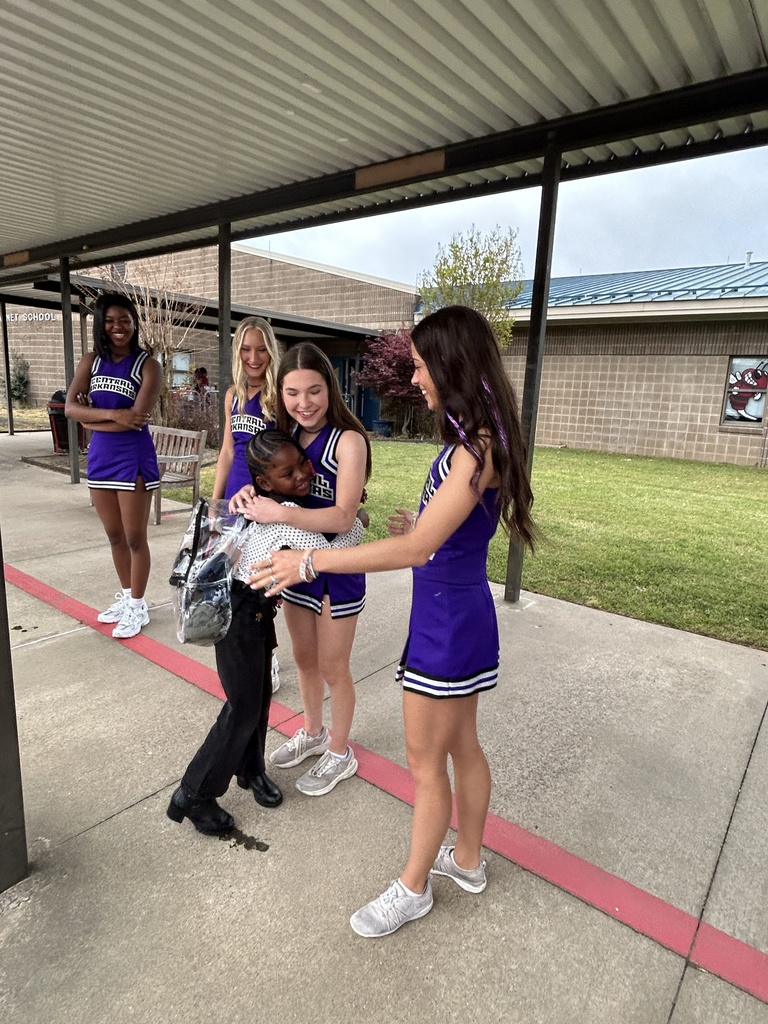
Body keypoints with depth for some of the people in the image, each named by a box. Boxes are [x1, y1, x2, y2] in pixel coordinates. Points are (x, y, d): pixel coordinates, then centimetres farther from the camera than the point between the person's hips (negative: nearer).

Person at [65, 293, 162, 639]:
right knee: (115, 536, 17)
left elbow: (138, 418, -19)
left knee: (135, 537, 5)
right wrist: (112, 415, -18)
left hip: (134, 459, -5)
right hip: (99, 458, 6)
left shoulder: (147, 364, -9)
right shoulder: (91, 362, 6)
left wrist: (92, 417, -8)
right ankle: (125, 596, 34)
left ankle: (137, 607, 19)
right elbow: (70, 407, -4)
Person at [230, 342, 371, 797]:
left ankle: (340, 754, 33)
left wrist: (277, 513, -35)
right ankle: (313, 733, 45)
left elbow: (343, 517, -28)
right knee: (304, 659, 21)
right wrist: (250, 494, -11)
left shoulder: (348, 440, -20)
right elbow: (276, 486, 11)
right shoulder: (289, 435, 1)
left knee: (332, 667, 10)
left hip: (337, 570, -6)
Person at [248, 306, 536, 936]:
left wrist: (310, 560, -28)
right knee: (462, 745, 24)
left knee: (426, 762, 11)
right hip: (460, 610, 10)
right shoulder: (475, 440, 6)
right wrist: (421, 526, 16)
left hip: (448, 620, -9)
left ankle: (413, 889, 35)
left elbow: (416, 549, -31)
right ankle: (468, 861, 47)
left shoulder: (475, 448, -25)